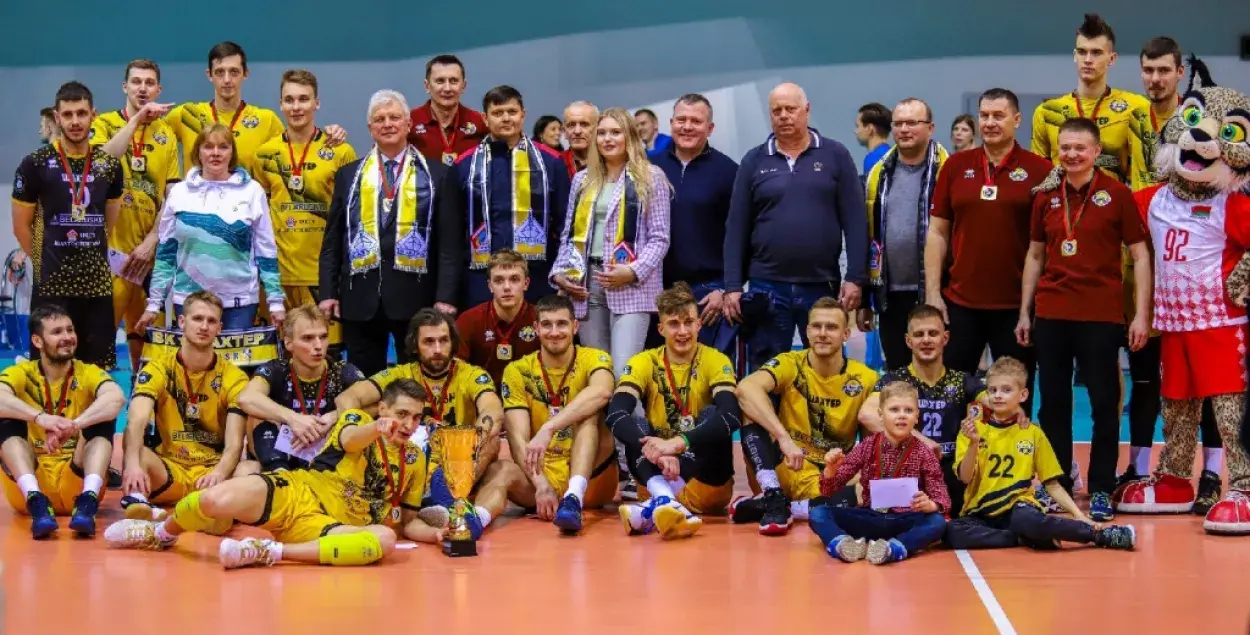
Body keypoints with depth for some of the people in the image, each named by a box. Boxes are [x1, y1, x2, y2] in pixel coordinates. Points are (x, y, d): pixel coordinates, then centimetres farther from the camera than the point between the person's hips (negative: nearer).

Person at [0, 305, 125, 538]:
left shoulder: (88, 373, 3)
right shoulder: (20, 374, 2)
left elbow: (117, 399, -22)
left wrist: (74, 425, -38)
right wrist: (40, 418, -40)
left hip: (76, 483, 0)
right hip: (29, 485, 0)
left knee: (103, 420, -18)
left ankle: (88, 500, -36)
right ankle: (36, 502, -36)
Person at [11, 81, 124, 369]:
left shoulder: (109, 164, 7)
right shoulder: (36, 164, -4)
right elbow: (21, 227, 2)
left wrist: (95, 257, 13)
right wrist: (46, 262, 5)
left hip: (98, 283, 4)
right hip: (51, 284, -3)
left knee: (98, 367, 6)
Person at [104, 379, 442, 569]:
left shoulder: (414, 460, 17)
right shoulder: (358, 420, 6)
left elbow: (406, 522, 23)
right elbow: (350, 440, -20)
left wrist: (436, 533, 0)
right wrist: (377, 429, -44)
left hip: (324, 527, 2)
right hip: (295, 493, -2)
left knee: (384, 539, -34)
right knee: (216, 500, -32)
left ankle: (269, 551, -31)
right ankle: (163, 533, 7)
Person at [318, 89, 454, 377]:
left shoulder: (435, 175, 6)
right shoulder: (348, 175, 13)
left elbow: (448, 241, 1)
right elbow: (332, 241, 12)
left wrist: (446, 297, -7)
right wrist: (327, 292, 2)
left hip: (415, 296, -2)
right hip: (360, 298, 2)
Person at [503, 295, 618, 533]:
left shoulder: (593, 359, -2)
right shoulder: (518, 371, 3)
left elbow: (602, 392, -28)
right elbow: (518, 439, -8)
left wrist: (548, 429, -39)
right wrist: (541, 484, -27)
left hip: (591, 478, 0)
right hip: (542, 477, 0)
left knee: (590, 411, -27)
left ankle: (574, 496, -43)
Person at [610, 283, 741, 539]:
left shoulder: (715, 362, -5)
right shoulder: (643, 363, -2)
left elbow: (732, 416, -25)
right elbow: (615, 415, -20)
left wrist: (677, 443, -40)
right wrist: (657, 451, -39)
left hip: (707, 479, -1)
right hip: (656, 476, 1)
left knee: (713, 415, -24)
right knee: (636, 426, -22)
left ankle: (656, 509, -43)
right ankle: (666, 501, -50)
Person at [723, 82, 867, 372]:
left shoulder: (835, 155, 4)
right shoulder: (754, 161, 7)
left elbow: (855, 221, 1)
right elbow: (737, 228, 6)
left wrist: (855, 278, -6)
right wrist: (732, 286, -1)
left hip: (822, 285, -1)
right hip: (766, 287, 1)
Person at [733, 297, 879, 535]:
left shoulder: (864, 379, 1)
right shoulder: (790, 364, -6)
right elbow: (746, 388, -27)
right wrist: (784, 438, -39)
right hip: (785, 469, -1)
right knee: (753, 406, -22)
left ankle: (779, 507, -18)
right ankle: (773, 496, -25)